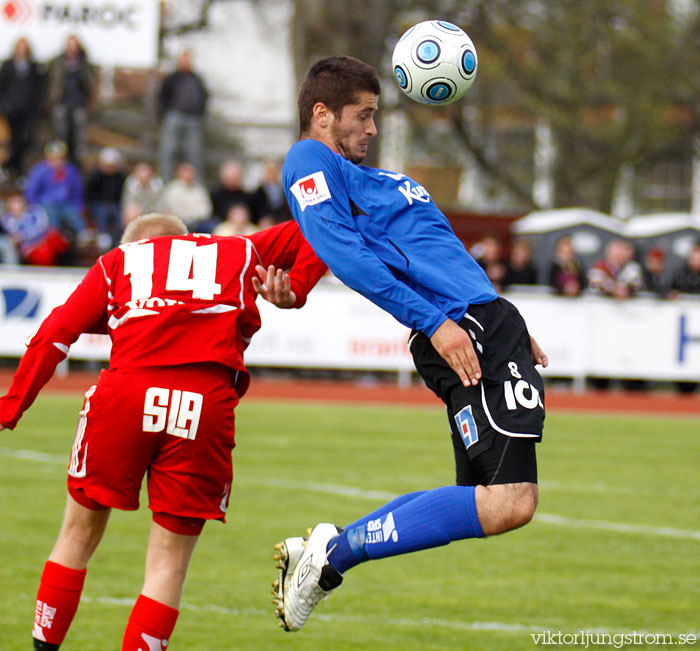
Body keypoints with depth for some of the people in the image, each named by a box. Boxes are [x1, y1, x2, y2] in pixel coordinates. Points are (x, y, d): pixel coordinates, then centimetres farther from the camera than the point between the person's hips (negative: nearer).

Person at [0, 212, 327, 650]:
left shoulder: (119, 259, 25)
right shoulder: (240, 253, 29)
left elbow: (55, 334, 16)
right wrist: (295, 292, 17)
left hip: (126, 396, 0)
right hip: (207, 405, 0)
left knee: (80, 534, 18)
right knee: (170, 560, 8)